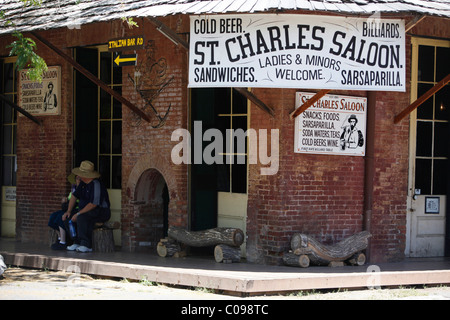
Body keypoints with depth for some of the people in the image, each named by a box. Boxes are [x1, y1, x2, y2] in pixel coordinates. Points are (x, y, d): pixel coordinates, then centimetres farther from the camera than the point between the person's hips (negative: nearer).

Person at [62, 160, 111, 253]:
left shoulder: (96, 185, -22)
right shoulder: (83, 183, 7)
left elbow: (93, 204, -27)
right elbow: (74, 196, 18)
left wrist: (78, 214, -24)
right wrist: (69, 211, 6)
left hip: (102, 212, -9)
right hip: (88, 212, 9)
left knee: (81, 218, -34)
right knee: (68, 218, -6)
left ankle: (86, 245, -28)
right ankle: (77, 243, -5)